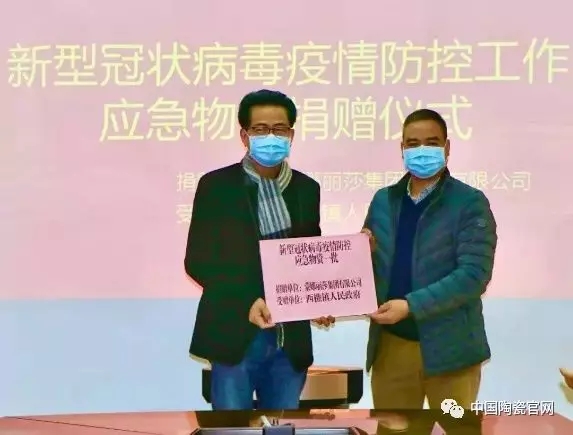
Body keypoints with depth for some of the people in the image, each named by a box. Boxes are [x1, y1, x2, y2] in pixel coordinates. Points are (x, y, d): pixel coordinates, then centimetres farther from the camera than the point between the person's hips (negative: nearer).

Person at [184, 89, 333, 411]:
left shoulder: (307, 189, 8)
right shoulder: (216, 185, -3)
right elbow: (197, 261, -5)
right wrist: (247, 302, -18)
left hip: (290, 339, 4)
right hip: (235, 336, -3)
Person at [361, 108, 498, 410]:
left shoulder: (470, 202, -6)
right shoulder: (383, 200, 9)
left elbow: (474, 274, -15)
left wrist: (411, 305, -21)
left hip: (447, 346, -4)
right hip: (390, 345, 4)